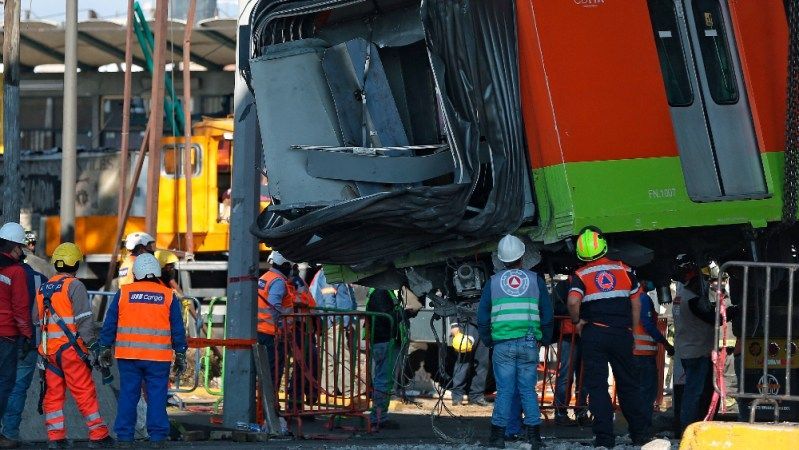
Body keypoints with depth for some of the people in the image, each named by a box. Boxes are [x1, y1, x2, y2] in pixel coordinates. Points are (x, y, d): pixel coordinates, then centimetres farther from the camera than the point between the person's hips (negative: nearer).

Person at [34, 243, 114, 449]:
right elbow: (84, 319, -14)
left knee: (53, 393, 9)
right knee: (85, 393, -4)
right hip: (70, 347, -6)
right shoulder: (74, 286, -7)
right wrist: (91, 344, -10)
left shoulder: (43, 289, 15)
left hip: (48, 349, 6)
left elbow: (38, 321, 20)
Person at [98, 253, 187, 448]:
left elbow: (109, 324, 6)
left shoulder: (123, 293, 3)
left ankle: (125, 438, 6)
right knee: (157, 397, 2)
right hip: (158, 357, -1)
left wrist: (105, 348, 14)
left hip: (128, 355, 1)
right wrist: (180, 355, 11)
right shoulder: (168, 296, 3)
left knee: (128, 396, 5)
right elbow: (178, 329, 5)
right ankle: (157, 438, 0)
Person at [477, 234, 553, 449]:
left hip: (502, 344, 0)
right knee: (528, 390, 6)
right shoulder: (536, 280, 6)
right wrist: (543, 339, 18)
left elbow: (482, 317, 8)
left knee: (504, 391, 3)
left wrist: (488, 340, 18)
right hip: (528, 343, 0)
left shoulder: (493, 282, 6)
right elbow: (547, 315, 8)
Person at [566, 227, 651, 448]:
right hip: (622, 334, 2)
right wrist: (631, 332, 15)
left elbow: (573, 301, -22)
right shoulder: (623, 269, 5)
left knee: (597, 386, 2)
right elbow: (636, 303, 7)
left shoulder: (580, 275, -3)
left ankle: (604, 437, -3)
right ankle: (640, 434, 16)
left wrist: (577, 321, -4)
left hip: (593, 335, -2)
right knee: (628, 384, 12)